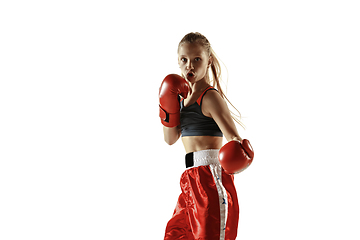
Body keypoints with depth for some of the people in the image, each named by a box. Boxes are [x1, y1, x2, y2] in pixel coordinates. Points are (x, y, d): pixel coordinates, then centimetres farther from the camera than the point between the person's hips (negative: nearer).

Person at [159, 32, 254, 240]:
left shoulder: (210, 97, -11)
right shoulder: (183, 96, 12)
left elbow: (235, 139, -16)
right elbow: (171, 139, 16)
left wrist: (240, 151, -39)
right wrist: (168, 110, 1)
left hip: (211, 177, -9)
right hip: (192, 178, 9)